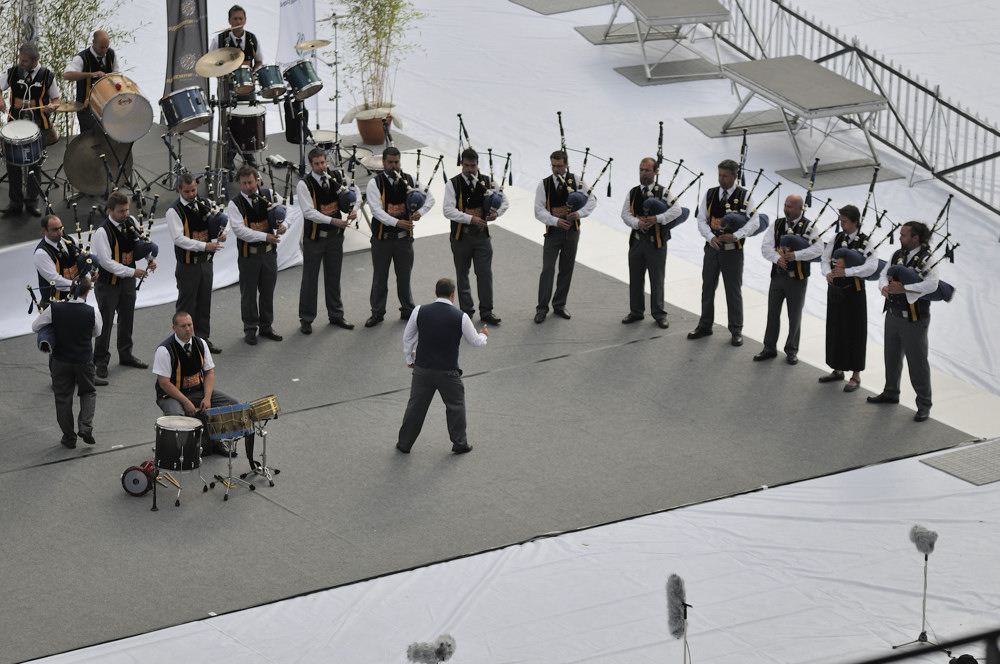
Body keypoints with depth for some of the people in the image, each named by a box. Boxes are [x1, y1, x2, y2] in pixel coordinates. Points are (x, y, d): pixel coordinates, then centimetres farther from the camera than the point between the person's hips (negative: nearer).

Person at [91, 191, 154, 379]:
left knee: (127, 318, 19)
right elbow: (106, 261, -25)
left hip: (128, 280, 7)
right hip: (108, 282, -7)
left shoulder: (131, 222, -2)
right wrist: (132, 272, -24)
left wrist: (149, 259, -1)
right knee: (105, 321, 1)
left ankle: (126, 355, 35)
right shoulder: (102, 232, -24)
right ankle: (101, 361, 12)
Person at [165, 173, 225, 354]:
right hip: (188, 266, -6)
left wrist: (220, 234, -8)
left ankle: (203, 337, 24)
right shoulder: (174, 211, -12)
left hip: (206, 262, 6)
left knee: (205, 302, 13)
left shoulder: (204, 205, 8)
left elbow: (215, 227, 17)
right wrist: (204, 246, -29)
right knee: (186, 304, 1)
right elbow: (179, 239, -21)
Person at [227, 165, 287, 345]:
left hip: (269, 251, 4)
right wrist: (264, 236, -27)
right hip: (248, 254, -4)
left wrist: (284, 224, -9)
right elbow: (239, 230, -21)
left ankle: (266, 327, 26)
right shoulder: (235, 204, -11)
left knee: (268, 291, 13)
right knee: (249, 293, 4)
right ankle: (250, 330, 16)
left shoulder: (269, 195, 1)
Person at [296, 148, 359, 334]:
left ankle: (336, 315, 28)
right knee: (310, 278, 4)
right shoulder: (304, 184, -16)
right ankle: (306, 319, 14)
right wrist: (333, 220, -32)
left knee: (333, 277, 16)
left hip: (335, 235, 4)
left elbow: (355, 191, 15)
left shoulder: (336, 177, -1)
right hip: (314, 237, -4)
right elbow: (309, 212, -24)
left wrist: (354, 209, -4)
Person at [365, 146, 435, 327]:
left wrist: (420, 212, -13)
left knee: (404, 275, 10)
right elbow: (377, 210, -18)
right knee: (380, 277, 6)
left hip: (404, 237, 2)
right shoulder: (374, 183, -7)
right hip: (382, 237, -2)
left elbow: (430, 198, 8)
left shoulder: (409, 180, 3)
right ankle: (377, 312, 17)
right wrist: (396, 222, -32)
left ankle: (407, 310, 24)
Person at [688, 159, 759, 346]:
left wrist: (735, 236, -23)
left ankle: (736, 331, 13)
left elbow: (754, 222, -9)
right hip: (712, 247, 3)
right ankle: (705, 326, 24)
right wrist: (711, 237, -16)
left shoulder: (744, 196, -5)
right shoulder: (710, 194, 3)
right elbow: (702, 220, 2)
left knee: (734, 291, 4)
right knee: (708, 288, 11)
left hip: (733, 250, -3)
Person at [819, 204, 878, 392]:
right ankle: (838, 370, 28)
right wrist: (828, 273, -15)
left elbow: (871, 266, -22)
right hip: (835, 290, 6)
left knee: (854, 333, 1)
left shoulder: (866, 242, -10)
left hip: (853, 293, -6)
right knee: (835, 330, 14)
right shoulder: (837, 239, 7)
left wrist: (846, 271, -29)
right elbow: (825, 259, 7)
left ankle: (856, 376, 9)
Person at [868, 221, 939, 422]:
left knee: (917, 361, -1)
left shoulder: (927, 259, -16)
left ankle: (924, 404, 9)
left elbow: (931, 285, -29)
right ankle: (891, 392, 40)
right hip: (893, 314, 7)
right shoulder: (898, 255, 5)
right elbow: (884, 274, 8)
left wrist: (903, 288, -34)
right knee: (892, 357, 21)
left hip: (914, 320, -7)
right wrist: (884, 287, -15)